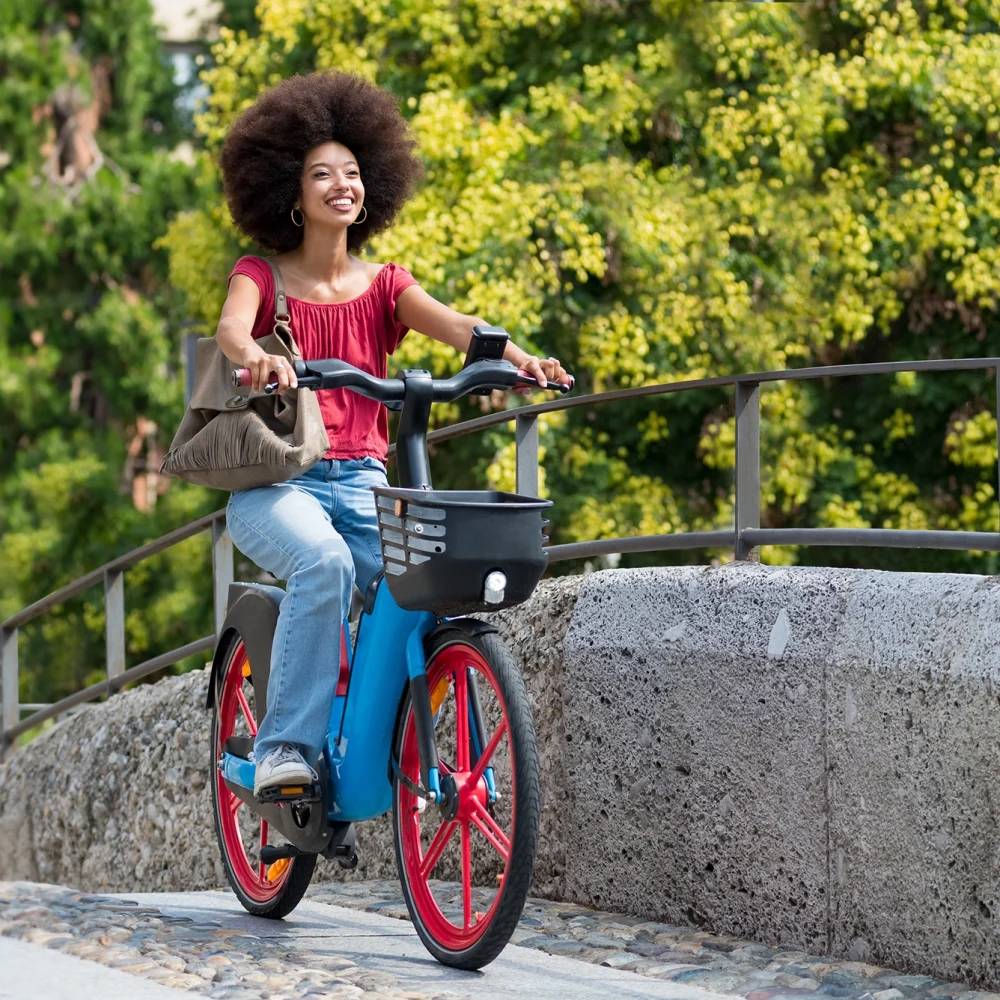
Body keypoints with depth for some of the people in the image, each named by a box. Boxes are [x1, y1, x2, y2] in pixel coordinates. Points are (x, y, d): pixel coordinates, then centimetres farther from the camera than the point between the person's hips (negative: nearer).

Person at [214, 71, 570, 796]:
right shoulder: (262, 277, 4)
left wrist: (515, 356, -29)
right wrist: (256, 357, -44)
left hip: (360, 482, 3)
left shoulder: (383, 286, 11)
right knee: (323, 563, -35)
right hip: (274, 479, -3)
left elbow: (453, 324, -8)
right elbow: (230, 329, -19)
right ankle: (288, 746, -29)